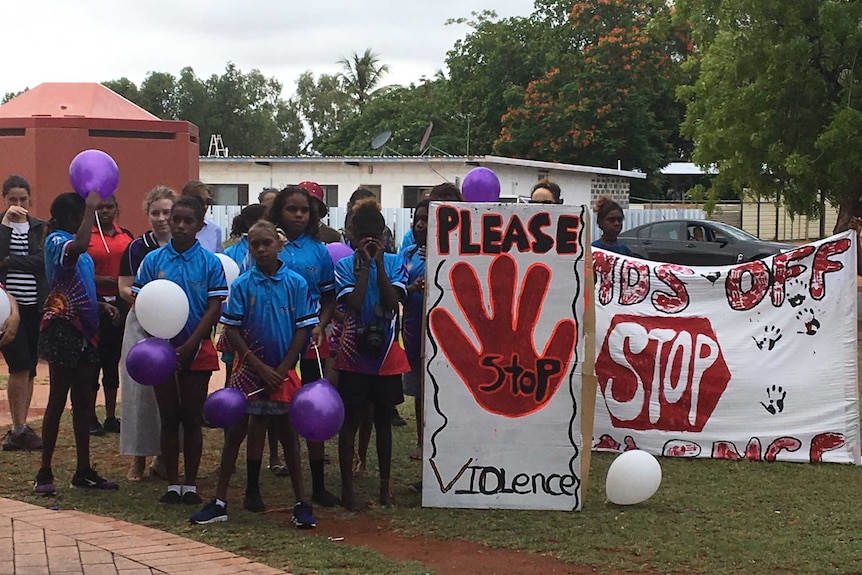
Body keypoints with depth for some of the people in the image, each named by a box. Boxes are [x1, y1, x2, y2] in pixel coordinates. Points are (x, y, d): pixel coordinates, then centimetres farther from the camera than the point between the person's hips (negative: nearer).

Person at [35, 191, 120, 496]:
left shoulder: (72, 244, 17)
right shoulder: (56, 241, -10)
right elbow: (79, 245, -35)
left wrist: (101, 305, 10)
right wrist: (91, 208, -26)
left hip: (83, 329, 9)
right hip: (62, 328, -9)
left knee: (83, 401, 11)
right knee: (58, 400, -4)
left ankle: (83, 470, 18)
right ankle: (45, 473, 3)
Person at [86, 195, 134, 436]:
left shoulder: (126, 236, 9)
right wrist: (105, 281, -20)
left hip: (120, 304, 5)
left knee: (113, 360, 12)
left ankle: (111, 417, 20)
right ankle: (91, 418, 9)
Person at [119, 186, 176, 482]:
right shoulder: (136, 248, 2)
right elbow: (124, 288, 1)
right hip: (143, 325, -1)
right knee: (141, 389, -1)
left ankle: (163, 457, 14)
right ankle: (139, 458, 10)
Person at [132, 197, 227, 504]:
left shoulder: (210, 262, -3)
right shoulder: (153, 260, 0)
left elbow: (214, 308, -6)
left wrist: (188, 346, -14)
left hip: (197, 350, -1)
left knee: (192, 419, 5)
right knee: (169, 418, 7)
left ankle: (191, 485, 13)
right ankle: (172, 484, 14)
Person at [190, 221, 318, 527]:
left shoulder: (296, 283, -4)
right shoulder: (242, 285, -4)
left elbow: (302, 330, -3)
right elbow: (232, 331, -4)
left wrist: (282, 370, -10)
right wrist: (261, 367, -11)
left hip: (283, 371, 0)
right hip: (248, 369, 0)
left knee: (288, 433, 6)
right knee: (236, 431, 4)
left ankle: (301, 503, 12)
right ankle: (219, 502, 9)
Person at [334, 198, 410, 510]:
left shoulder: (394, 263, 2)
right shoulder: (345, 265, -3)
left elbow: (392, 301, -13)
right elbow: (354, 303, -17)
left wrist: (379, 262, -13)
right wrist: (365, 264, -13)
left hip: (387, 353, 2)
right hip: (354, 353, -2)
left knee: (383, 419, 12)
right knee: (350, 419, 1)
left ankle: (385, 484, 22)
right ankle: (347, 488, 7)